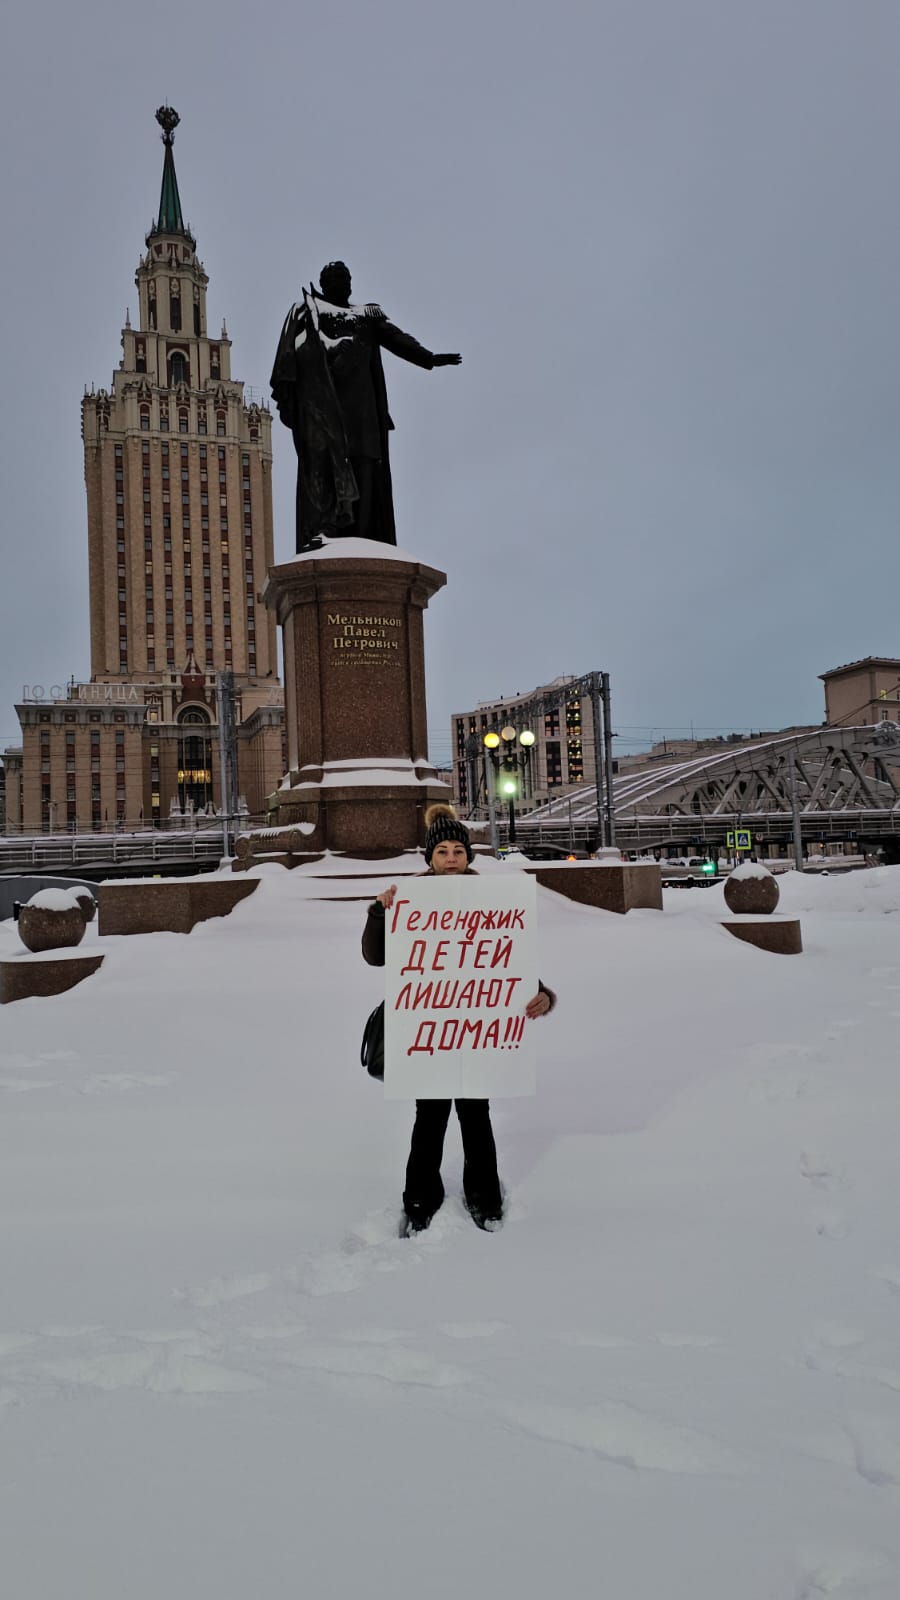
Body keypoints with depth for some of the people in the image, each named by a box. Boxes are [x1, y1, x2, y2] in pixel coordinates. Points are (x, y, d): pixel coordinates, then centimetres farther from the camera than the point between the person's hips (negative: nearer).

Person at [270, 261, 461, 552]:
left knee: (363, 463, -7)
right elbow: (288, 350, 5)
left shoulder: (367, 315, 26)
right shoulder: (306, 309, 18)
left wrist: (429, 358, -4)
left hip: (357, 396, 4)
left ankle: (358, 537, -9)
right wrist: (283, 385, -11)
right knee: (322, 452, -20)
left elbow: (397, 339, 12)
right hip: (320, 392, -3)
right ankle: (320, 528, -32)